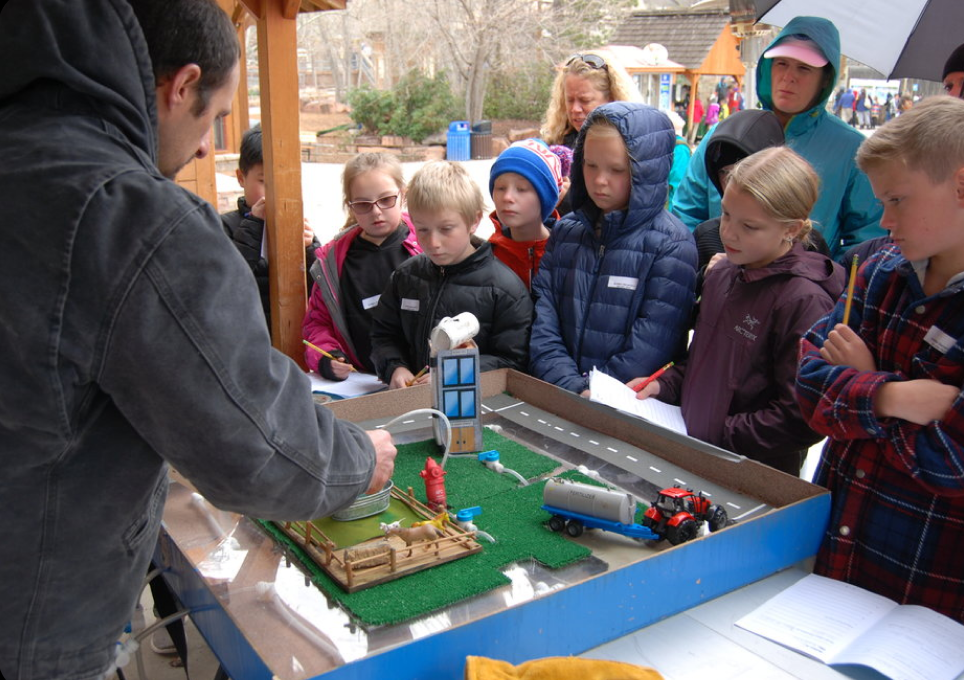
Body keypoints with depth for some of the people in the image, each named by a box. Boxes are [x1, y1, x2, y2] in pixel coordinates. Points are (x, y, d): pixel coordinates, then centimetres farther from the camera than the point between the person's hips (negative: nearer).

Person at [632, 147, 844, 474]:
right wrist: (664, 385, 7)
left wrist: (720, 436, -14)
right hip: (693, 453, 7)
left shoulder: (804, 300, -15)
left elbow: (800, 420, -17)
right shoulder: (721, 275, 10)